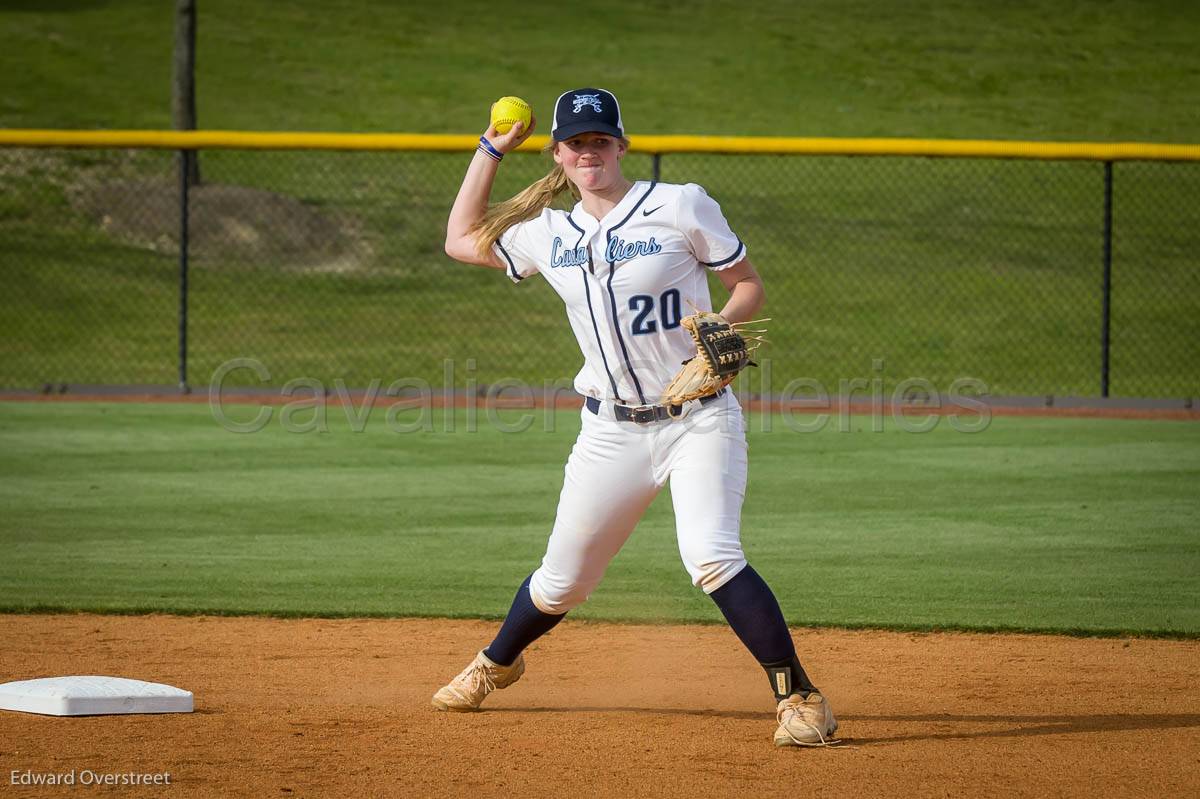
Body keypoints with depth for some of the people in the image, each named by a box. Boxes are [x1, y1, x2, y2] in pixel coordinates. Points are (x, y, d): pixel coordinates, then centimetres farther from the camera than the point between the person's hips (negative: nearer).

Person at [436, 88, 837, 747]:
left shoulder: (680, 208, -5)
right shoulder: (548, 234, 7)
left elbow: (749, 285, 0)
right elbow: (461, 241, 19)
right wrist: (491, 150, 14)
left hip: (699, 419, -4)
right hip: (612, 431, 4)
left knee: (712, 557, -24)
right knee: (562, 579, 11)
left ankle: (800, 698, -19)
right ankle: (494, 665, 40)